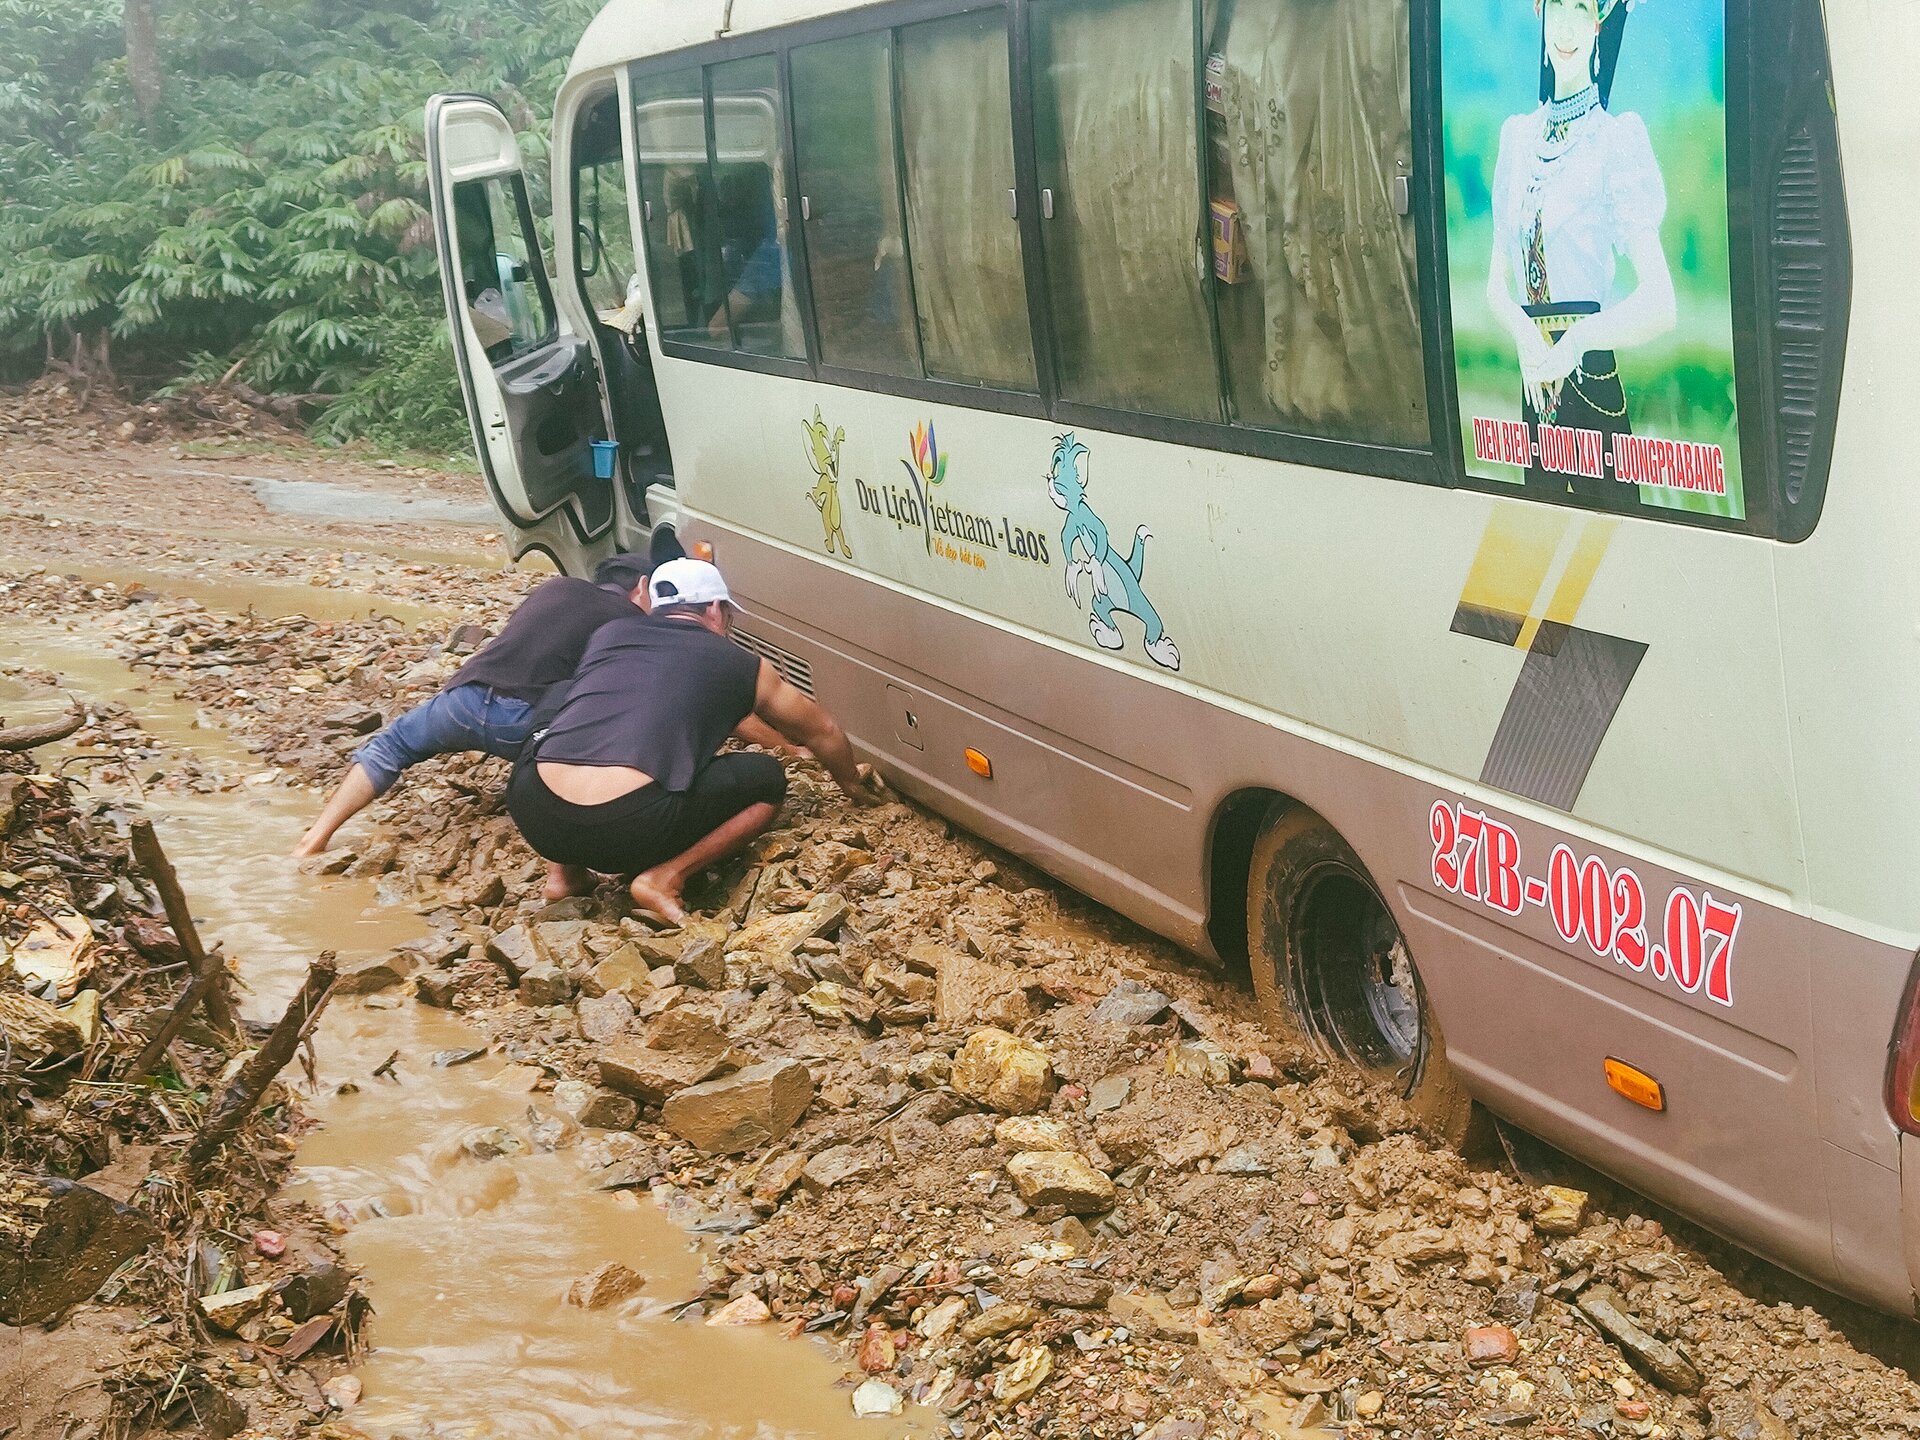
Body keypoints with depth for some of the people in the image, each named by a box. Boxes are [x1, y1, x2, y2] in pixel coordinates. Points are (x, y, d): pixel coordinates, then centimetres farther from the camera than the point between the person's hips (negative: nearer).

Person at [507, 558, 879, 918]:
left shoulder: (608, 632, 26)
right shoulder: (742, 666, 18)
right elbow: (822, 731, 34)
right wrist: (852, 782, 56)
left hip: (533, 815, 5)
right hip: (628, 828, -4)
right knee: (767, 779, 18)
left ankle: (562, 867, 20)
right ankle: (663, 878, 1)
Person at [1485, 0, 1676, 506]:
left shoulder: (1616, 138, -9)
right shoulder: (1518, 136, 8)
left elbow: (1660, 306, -16)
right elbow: (1497, 282, 11)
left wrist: (1576, 341, -24)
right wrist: (1524, 334, -8)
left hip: (1592, 379, -6)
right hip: (1533, 377, 6)